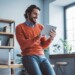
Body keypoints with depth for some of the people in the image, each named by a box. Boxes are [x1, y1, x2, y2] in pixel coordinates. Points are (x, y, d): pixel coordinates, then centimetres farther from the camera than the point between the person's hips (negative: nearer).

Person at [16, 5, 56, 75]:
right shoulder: (20, 27, 4)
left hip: (42, 57, 4)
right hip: (29, 57, -4)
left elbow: (44, 45, 11)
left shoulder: (40, 27, 14)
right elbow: (23, 45, -8)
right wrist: (36, 38, -22)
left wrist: (51, 38, -9)